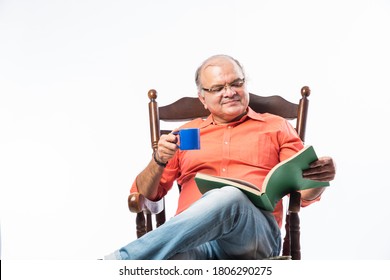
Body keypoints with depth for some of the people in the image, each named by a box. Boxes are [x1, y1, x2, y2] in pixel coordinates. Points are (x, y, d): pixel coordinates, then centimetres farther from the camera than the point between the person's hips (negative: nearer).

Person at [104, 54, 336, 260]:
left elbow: (304, 193, 16)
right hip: (190, 235, 1)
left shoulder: (276, 127, 24)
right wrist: (159, 161, 2)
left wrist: (320, 178, -9)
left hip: (256, 235, 0)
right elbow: (144, 195, 24)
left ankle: (121, 260, -39)